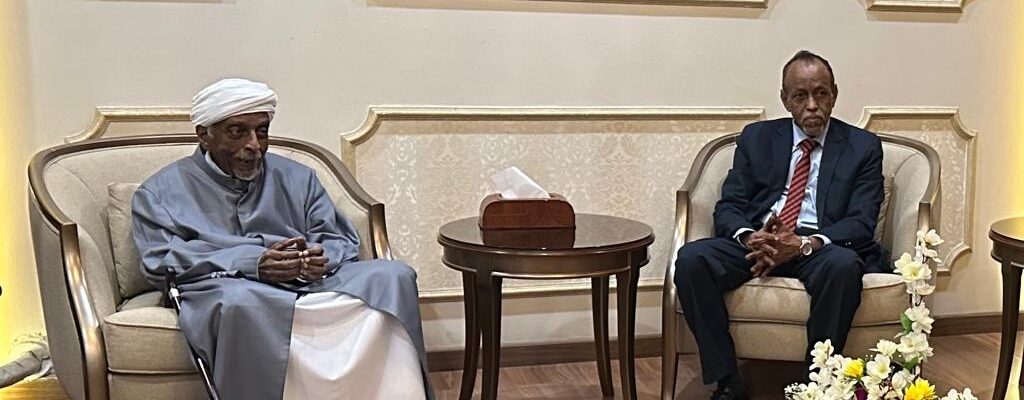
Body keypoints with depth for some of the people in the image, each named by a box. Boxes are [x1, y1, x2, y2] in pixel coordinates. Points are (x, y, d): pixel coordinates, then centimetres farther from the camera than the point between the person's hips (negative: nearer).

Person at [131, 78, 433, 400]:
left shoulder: (296, 177, 24)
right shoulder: (161, 191, 15)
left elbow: (342, 240, 17)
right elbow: (161, 263, -1)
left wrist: (322, 256, -11)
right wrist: (253, 263, -15)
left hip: (313, 283, 4)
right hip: (224, 288, -3)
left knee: (394, 276, -24)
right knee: (241, 302, -41)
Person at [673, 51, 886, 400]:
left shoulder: (863, 147, 8)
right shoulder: (756, 138, 14)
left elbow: (861, 222, -3)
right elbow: (727, 207, 7)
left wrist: (805, 244, -22)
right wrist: (750, 237, -18)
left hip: (820, 248, -2)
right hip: (755, 244, 2)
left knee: (844, 265, -37)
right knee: (691, 258, -26)